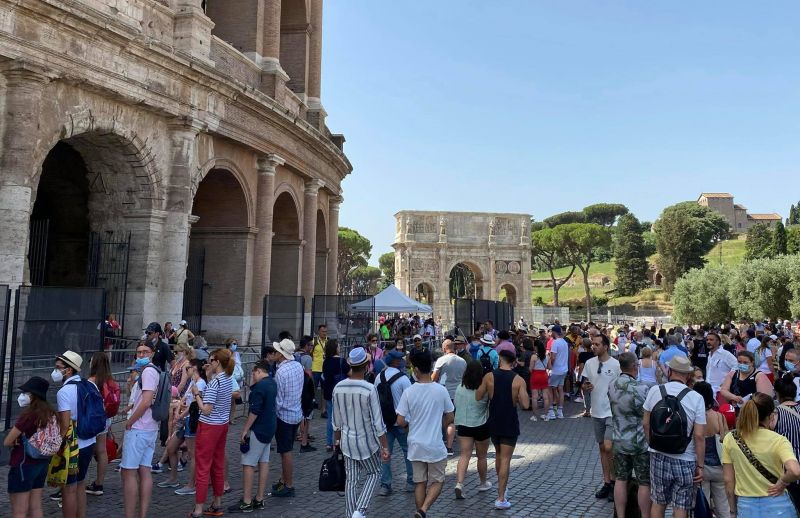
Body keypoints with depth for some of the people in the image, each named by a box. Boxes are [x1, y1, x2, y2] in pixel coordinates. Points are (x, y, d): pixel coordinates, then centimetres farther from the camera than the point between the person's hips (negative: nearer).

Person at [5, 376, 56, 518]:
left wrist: (17, 442, 5)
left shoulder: (28, 414, -19)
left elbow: (7, 442, -15)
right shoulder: (50, 413, 2)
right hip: (42, 463, 7)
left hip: (23, 465, -7)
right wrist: (24, 441, 0)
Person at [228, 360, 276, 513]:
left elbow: (254, 411, -22)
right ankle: (259, 500, 16)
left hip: (258, 430, -10)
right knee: (264, 462, 10)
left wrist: (245, 430, -17)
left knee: (248, 464, -3)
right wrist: (252, 384, 8)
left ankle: (246, 502, 0)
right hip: (269, 429, 10)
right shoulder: (272, 383, 11)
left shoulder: (260, 386, -18)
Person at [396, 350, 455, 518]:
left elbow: (400, 422, -9)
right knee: (437, 482, 12)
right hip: (435, 446, -1)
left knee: (420, 482, 15)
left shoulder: (409, 392, -12)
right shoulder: (441, 390, -10)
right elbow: (449, 418, 1)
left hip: (416, 446, 1)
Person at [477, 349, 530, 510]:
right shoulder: (518, 380, -11)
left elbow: (477, 397, -2)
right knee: (505, 459, 1)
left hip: (494, 422, 3)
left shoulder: (489, 377, -7)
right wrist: (515, 397, 3)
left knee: (499, 455, 24)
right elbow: (525, 404, -15)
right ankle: (501, 498, 0)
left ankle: (501, 486, 39)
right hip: (510, 424, -3)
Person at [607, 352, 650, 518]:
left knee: (620, 480, 13)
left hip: (619, 441, 5)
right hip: (640, 442, -5)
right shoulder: (641, 388, -22)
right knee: (645, 483, 9)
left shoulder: (612, 386, -2)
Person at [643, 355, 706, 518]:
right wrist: (700, 466, -2)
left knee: (658, 503, 15)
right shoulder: (696, 398, -11)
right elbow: (699, 436, -12)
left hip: (658, 456, 2)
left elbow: (646, 423, 4)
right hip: (685, 460, -2)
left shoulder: (654, 391, -5)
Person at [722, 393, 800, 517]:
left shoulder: (730, 439, -4)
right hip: (777, 506, -1)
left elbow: (728, 480, -1)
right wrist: (782, 482, -7)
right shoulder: (778, 440, -11)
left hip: (745, 507, 1)